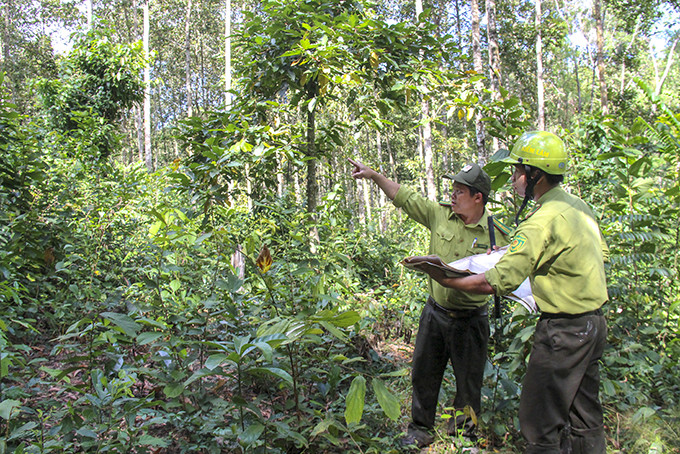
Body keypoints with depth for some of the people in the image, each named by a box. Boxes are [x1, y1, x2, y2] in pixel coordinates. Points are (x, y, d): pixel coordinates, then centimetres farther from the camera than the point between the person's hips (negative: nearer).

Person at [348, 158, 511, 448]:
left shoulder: (497, 235, -10)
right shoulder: (440, 214, -2)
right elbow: (404, 197, 3)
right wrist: (374, 175, 0)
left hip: (470, 321, -3)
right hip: (435, 312, 3)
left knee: (469, 381, 12)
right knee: (423, 374, 15)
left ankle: (463, 434, 34)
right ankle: (421, 430, 33)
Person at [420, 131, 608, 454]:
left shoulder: (542, 221, -24)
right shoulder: (579, 206, 6)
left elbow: (498, 282, -27)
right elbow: (601, 254, 18)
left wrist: (444, 280, -16)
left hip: (563, 331, -10)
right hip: (594, 324, 10)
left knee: (540, 421, 2)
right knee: (583, 417, 21)